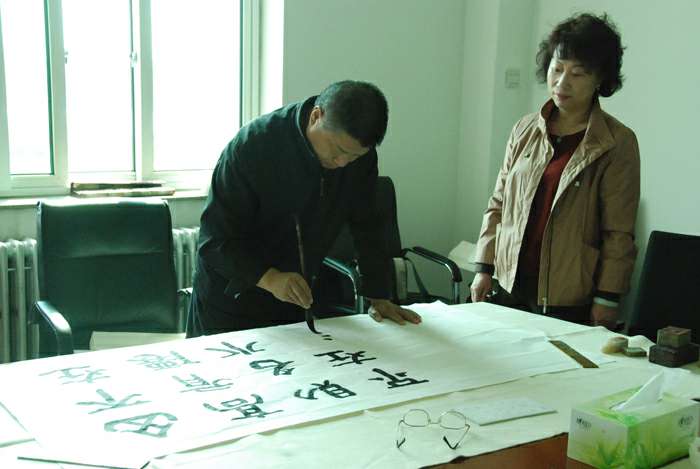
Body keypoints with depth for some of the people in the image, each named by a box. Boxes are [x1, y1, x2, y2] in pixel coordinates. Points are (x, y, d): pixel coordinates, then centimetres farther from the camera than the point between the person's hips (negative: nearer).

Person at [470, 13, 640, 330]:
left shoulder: (618, 144, -6)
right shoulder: (525, 130, 6)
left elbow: (619, 233, -7)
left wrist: (606, 301, -9)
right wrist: (484, 268, 7)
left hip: (570, 301, -4)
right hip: (510, 288, 4)